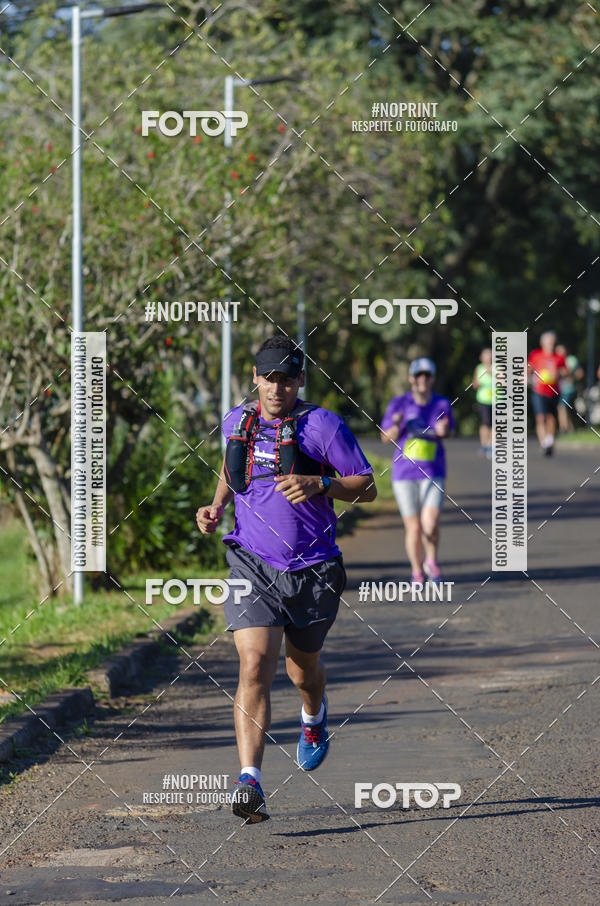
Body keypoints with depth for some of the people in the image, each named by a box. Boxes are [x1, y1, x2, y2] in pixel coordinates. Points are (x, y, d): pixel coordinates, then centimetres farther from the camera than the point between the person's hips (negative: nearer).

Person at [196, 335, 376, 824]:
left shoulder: (324, 426, -6)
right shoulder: (238, 421, 6)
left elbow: (368, 487, -3)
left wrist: (318, 484, -19)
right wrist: (216, 506, 10)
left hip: (313, 570, -1)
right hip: (252, 564, 1)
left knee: (303, 668, 19)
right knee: (255, 665, -18)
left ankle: (315, 715, 57)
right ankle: (250, 782, -25)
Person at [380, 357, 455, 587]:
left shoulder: (442, 404, 1)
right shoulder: (399, 404, -2)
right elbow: (386, 438, 4)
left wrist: (443, 430, -5)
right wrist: (397, 425, -16)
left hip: (433, 473, 0)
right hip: (404, 473, 0)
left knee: (430, 524, -17)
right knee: (413, 527, 2)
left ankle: (431, 560, 12)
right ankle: (417, 572, 24)